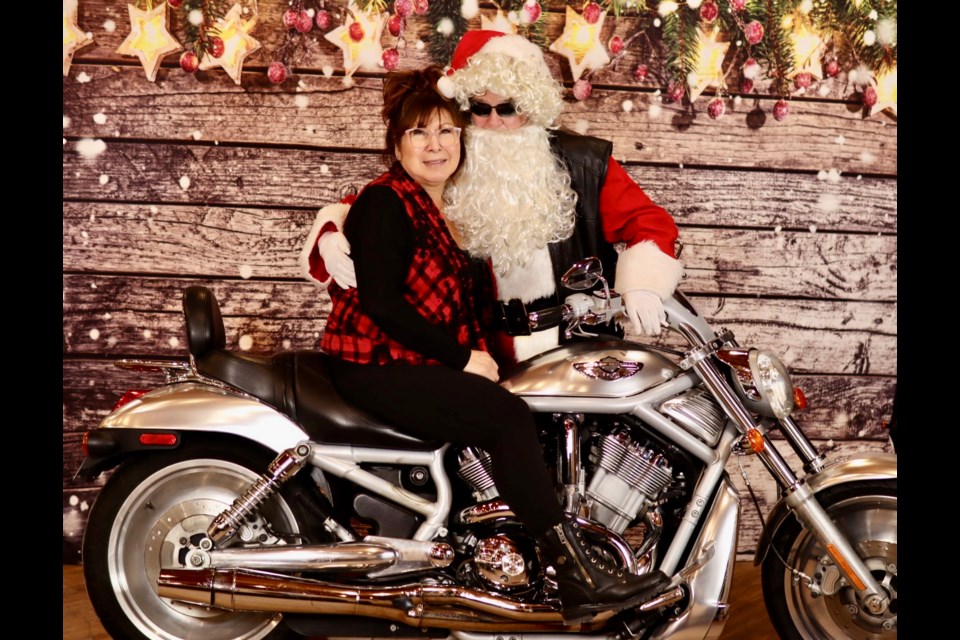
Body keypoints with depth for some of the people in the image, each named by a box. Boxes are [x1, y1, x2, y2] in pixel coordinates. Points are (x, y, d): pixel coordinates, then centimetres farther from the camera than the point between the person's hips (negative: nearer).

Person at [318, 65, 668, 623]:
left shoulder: (451, 210, 19)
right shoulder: (384, 202, -8)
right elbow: (380, 302, -18)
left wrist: (484, 354, -1)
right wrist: (463, 358, -17)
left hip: (426, 364, 9)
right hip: (376, 364, -9)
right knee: (509, 418, -26)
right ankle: (578, 579, -23)